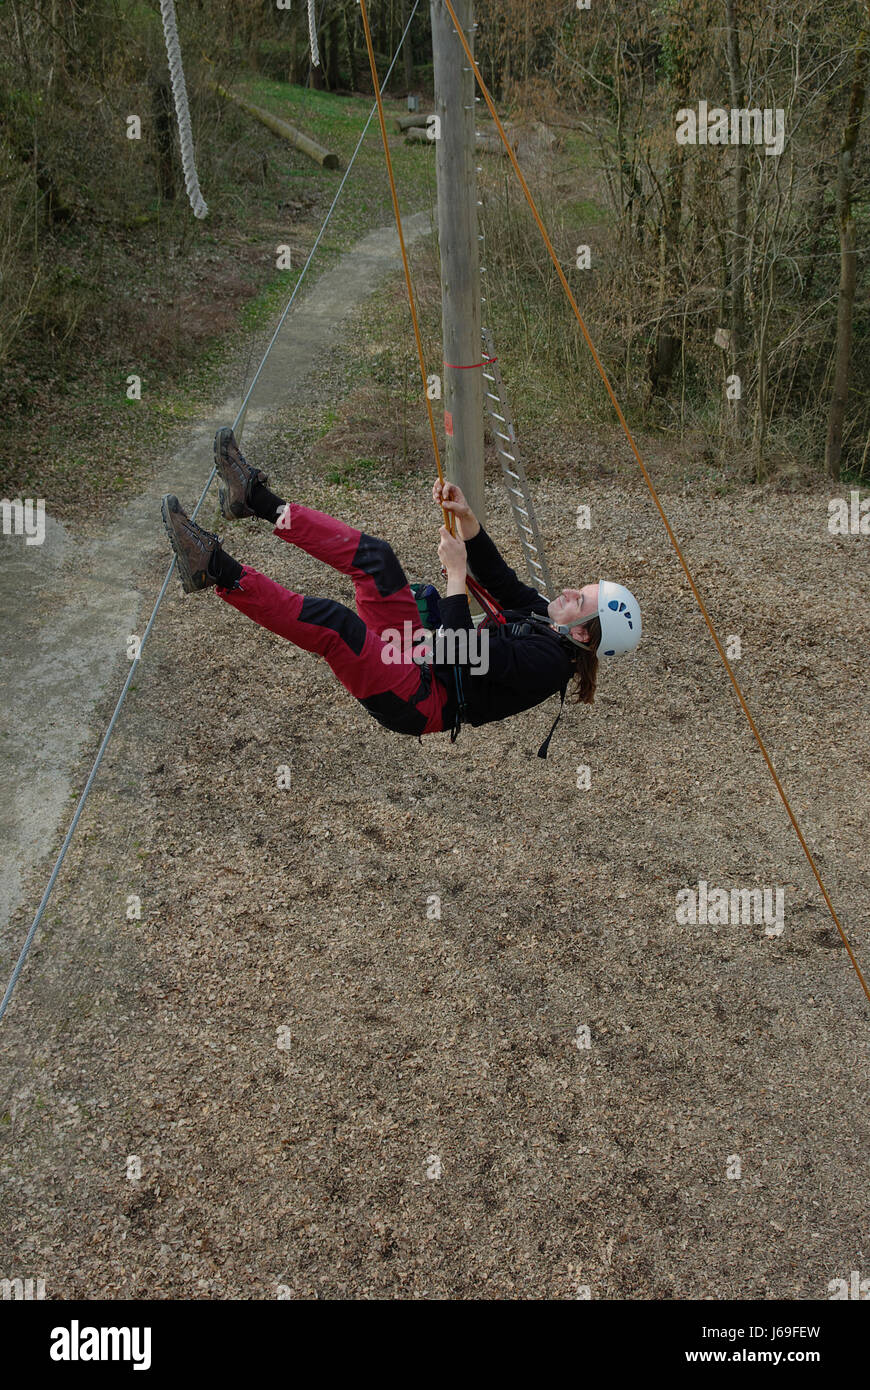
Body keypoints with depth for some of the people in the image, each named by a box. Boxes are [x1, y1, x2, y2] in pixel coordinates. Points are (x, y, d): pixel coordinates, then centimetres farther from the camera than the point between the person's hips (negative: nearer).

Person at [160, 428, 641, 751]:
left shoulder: (547, 661, -20)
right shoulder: (544, 615, 9)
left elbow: (462, 654, -28)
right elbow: (495, 574, 10)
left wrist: (455, 574, -22)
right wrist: (466, 517, -4)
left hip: (420, 705, -9)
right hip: (420, 659, 9)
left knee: (333, 622, -31)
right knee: (374, 556, 0)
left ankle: (218, 571, -25)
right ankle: (257, 498, -1)